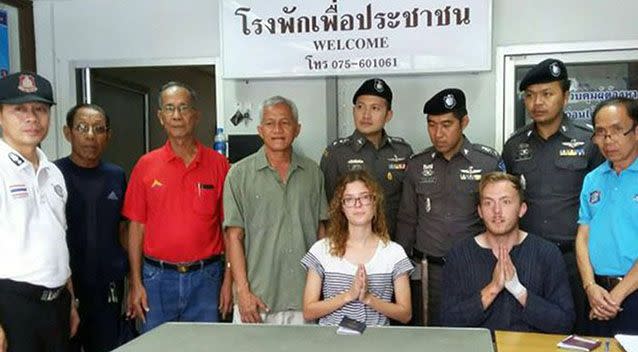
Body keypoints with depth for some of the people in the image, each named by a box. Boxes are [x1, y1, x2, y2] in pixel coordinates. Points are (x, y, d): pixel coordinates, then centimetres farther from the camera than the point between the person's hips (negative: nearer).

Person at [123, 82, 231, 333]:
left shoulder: (218, 164, 0)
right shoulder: (146, 165, 3)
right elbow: (136, 226, 4)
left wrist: (229, 279, -2)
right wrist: (136, 283, 0)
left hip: (205, 277, 0)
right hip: (157, 277, 1)